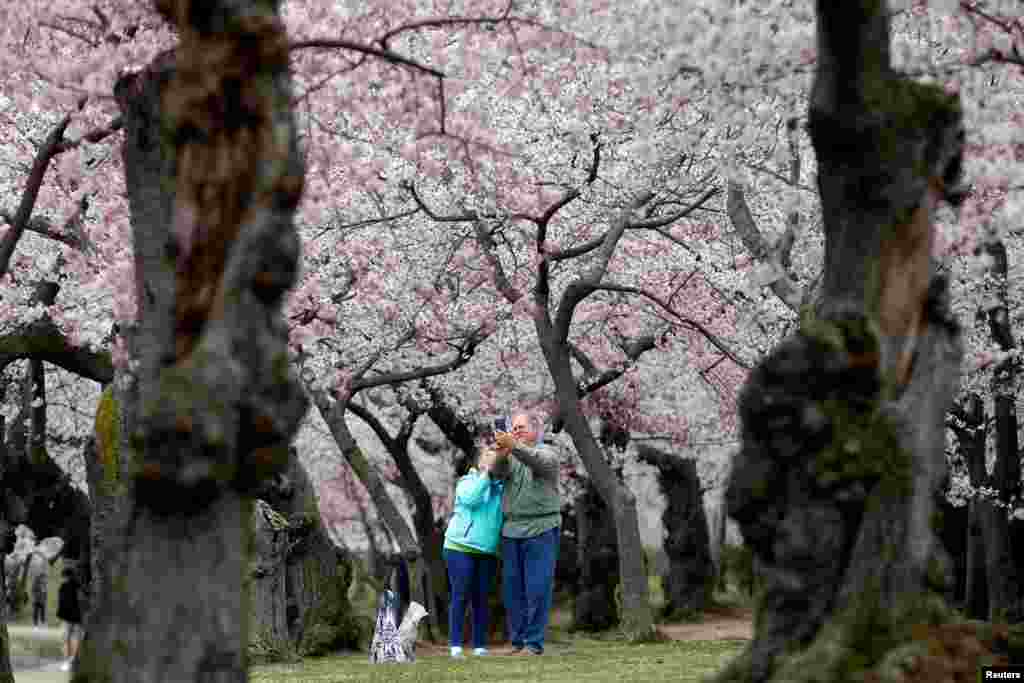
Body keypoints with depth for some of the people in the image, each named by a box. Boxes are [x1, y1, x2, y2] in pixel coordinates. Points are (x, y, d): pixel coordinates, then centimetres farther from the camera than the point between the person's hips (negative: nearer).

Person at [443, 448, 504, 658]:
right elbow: (470, 499, -19)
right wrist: (485, 475, -17)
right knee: (460, 596, -5)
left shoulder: (501, 488, 8)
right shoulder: (467, 482, 2)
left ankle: (480, 645, 4)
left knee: (481, 598, 3)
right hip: (460, 547, -3)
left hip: (488, 552, 3)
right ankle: (455, 644, -4)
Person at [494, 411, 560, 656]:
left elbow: (537, 461, -23)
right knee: (513, 590, 5)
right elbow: (499, 471, -8)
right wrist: (501, 454, -32)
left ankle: (534, 643, -4)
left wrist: (514, 446, -41)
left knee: (537, 589, -7)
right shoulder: (511, 458, 14)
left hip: (541, 530, -5)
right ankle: (517, 642, 12)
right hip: (512, 531, 5)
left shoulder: (547, 454, 1)